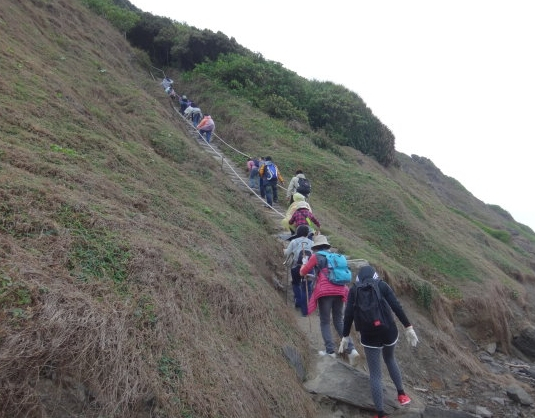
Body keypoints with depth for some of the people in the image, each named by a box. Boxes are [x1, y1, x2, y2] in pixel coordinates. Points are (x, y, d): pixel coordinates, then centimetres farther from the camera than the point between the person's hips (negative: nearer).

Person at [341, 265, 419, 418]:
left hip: (369, 336, -2)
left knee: (375, 374, 7)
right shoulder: (382, 285, 4)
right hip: (389, 331, 2)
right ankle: (401, 394, 40)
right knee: (389, 359, 32)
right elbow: (396, 307, -5)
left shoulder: (354, 290, 4)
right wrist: (408, 327, -1)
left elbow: (348, 314, -1)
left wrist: (345, 336, 5)